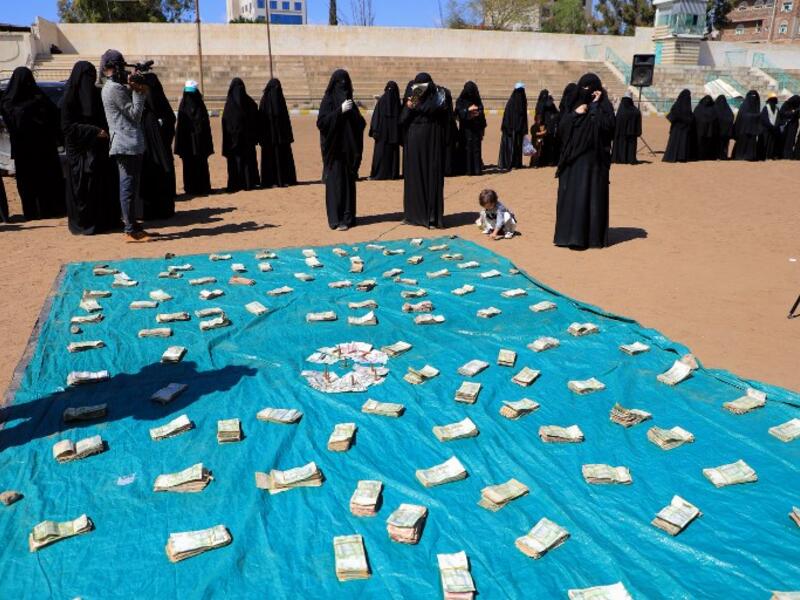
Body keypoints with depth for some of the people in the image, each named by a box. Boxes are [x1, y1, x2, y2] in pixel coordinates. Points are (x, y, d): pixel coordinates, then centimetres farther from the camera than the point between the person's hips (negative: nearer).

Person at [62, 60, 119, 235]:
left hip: (98, 148, 6)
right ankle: (84, 223, 7)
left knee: (105, 184, 6)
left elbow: (103, 120, 18)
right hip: (80, 150, -6)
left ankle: (106, 219, 15)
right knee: (84, 187, -2)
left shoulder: (96, 94, 9)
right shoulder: (69, 99, -9)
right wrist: (94, 131, -20)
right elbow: (67, 126, -13)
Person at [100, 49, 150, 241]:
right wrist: (138, 92, -4)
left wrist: (134, 89, 8)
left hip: (126, 144, 10)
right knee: (129, 185, -9)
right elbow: (135, 114, -13)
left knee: (130, 185, 15)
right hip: (127, 144, -10)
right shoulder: (115, 88, -12)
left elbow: (132, 112, 17)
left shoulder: (113, 87, 18)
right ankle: (131, 230, -7)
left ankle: (132, 224, 23)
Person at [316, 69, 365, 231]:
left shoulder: (348, 99, 14)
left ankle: (348, 216, 14)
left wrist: (353, 112, -7)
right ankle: (336, 219, -6)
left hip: (349, 147, 6)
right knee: (336, 183, -7)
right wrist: (340, 111, -22)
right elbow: (321, 122, -15)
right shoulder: (328, 100, -3)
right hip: (334, 148, -6)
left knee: (349, 182, 7)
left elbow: (360, 123, 13)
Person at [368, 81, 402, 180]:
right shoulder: (397, 101, 1)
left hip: (383, 131, -2)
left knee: (381, 151, 3)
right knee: (394, 152, 8)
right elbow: (400, 117, 5)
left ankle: (379, 173, 1)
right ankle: (393, 173, 9)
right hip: (394, 131, 2)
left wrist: (374, 131, -4)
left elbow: (376, 116, -7)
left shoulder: (381, 100, -6)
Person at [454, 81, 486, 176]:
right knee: (466, 149, -6)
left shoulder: (477, 100, 12)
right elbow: (459, 113, -11)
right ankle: (467, 169, -3)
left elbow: (482, 114, 15)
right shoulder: (461, 101, 2)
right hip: (465, 129, -3)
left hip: (476, 129, 3)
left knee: (476, 148, -1)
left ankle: (477, 169, 0)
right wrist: (468, 110, -24)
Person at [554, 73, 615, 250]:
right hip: (572, 158, 4)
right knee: (570, 196, 3)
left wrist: (595, 106, -14)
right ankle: (569, 234, 10)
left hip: (594, 159, -4)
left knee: (591, 196, -4)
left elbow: (607, 127, -17)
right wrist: (575, 114, -10)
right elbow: (561, 128, 2)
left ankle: (592, 236, 2)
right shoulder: (572, 104, 11)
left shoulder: (604, 106, 0)